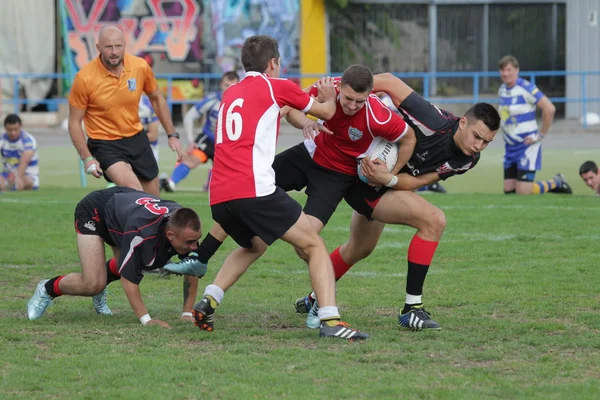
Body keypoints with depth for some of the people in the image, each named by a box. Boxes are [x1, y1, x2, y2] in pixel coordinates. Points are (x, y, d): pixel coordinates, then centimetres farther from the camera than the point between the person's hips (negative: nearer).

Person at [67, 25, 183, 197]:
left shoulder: (140, 67, -7)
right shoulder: (85, 78, -17)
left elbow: (156, 99, 12)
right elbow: (74, 122, -8)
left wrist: (172, 135, 12)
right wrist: (87, 158, -16)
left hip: (137, 138, 5)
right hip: (104, 144, -5)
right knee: (133, 191, -29)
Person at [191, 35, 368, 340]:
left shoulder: (230, 94, 22)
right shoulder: (275, 86, 7)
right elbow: (326, 112, 20)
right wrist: (330, 97, 41)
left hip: (218, 197, 7)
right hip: (254, 190, -7)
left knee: (254, 245, 32)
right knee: (314, 246, 2)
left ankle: (207, 303, 16)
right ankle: (330, 321, -15)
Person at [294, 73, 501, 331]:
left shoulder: (468, 160, -12)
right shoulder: (435, 123, -34)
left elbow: (415, 182, -15)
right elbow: (388, 82, -30)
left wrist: (388, 179, -35)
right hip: (364, 183, -9)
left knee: (359, 249, 30)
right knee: (434, 220, -25)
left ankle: (314, 300, 56)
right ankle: (411, 309, -20)